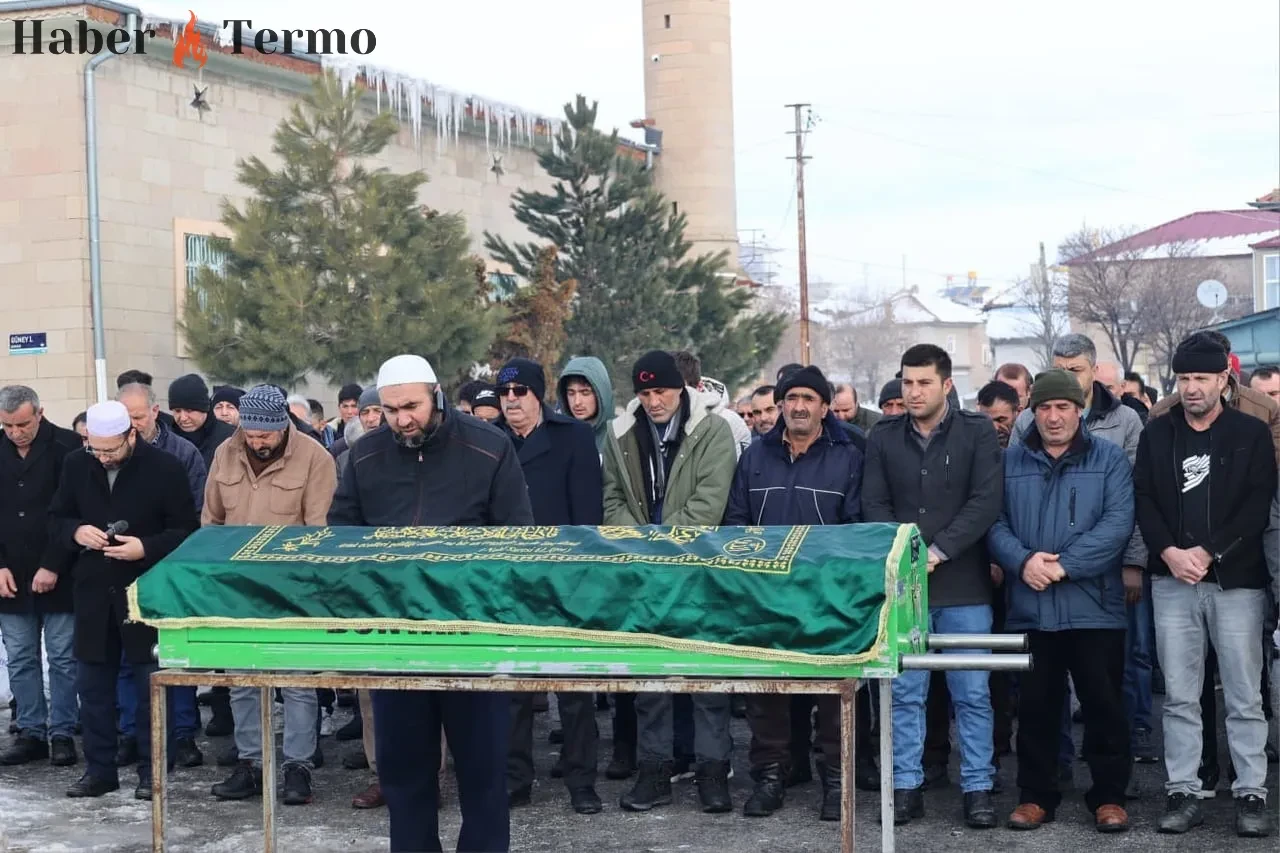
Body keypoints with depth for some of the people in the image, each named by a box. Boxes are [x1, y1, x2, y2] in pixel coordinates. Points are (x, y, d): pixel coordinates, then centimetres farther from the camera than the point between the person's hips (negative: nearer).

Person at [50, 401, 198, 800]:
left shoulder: (164, 467, -10)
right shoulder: (76, 465, 3)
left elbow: (187, 530, -7)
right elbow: (55, 520, 12)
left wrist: (146, 547, -21)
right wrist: (76, 532, -10)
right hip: (93, 591, 4)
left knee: (151, 685, 4)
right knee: (92, 684, 10)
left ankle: (152, 771, 14)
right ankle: (99, 769, 22)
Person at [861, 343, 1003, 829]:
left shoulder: (977, 432, -1)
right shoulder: (883, 437, 7)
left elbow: (986, 502, -10)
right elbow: (874, 505, 3)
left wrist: (937, 552, -17)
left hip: (964, 586, -2)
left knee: (972, 694, 3)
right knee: (904, 693, 6)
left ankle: (977, 789, 13)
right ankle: (906, 787, 15)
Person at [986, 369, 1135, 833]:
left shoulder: (1109, 458, 3)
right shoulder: (1010, 461, 10)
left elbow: (1117, 522, -9)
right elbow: (994, 522, 3)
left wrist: (1064, 564, -19)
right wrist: (1022, 561, -17)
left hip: (1094, 606, -2)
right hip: (1029, 607, 2)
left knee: (1103, 703, 4)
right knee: (1036, 705, 8)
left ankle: (1109, 795, 16)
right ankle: (1035, 794, 19)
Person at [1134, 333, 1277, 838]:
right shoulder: (1157, 433, 10)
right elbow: (1144, 498, 4)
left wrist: (1208, 553, -13)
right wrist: (1169, 552, -11)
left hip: (1236, 580, -2)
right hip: (1172, 581, 2)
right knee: (1179, 696, 5)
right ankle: (1183, 793, 11)